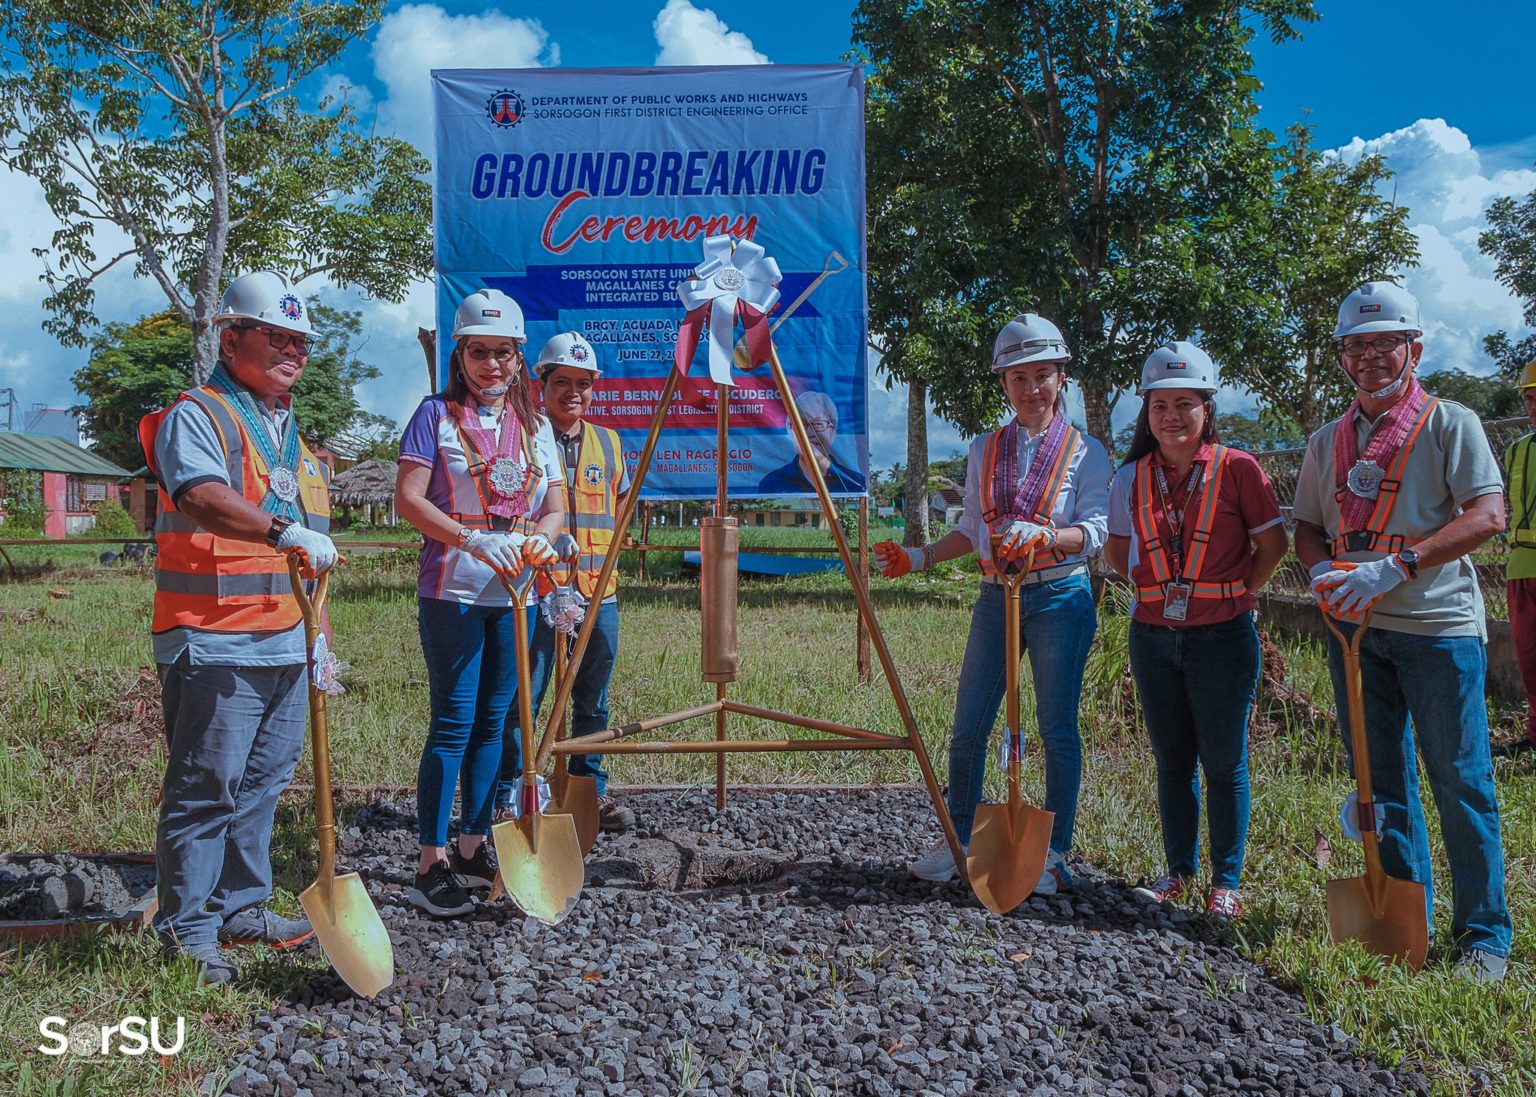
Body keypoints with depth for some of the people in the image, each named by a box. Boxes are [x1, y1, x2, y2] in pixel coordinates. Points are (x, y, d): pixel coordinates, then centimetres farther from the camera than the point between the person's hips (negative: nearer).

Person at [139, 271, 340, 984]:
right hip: (214, 647, -8)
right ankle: (187, 931, 9)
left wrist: (317, 633, 21)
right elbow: (202, 497, -28)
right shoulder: (196, 416, -6)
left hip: (284, 645, 8)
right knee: (204, 790, -2)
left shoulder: (290, 434, 20)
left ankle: (241, 906, 26)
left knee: (262, 783, 14)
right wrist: (282, 530, -44)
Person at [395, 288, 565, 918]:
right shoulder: (437, 414, -1)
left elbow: (555, 509, 9)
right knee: (453, 724, -5)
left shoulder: (534, 425, 13)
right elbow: (408, 499, -11)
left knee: (492, 722, 11)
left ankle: (474, 847, 23)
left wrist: (537, 540, -13)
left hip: (517, 593, 5)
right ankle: (431, 864, 4)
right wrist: (474, 541, -23)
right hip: (453, 590, -5)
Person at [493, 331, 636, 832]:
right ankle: (506, 798, 8)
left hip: (599, 591, 5)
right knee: (523, 699, -3)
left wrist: (603, 556, 13)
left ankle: (591, 789, 25)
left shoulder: (608, 442, 14)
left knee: (593, 701, 12)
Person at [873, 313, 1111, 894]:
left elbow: (1093, 532, -10)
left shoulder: (1085, 452, 0)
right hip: (996, 597, 4)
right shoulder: (984, 450, 11)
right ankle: (957, 841, 19)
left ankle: (1055, 853, 15)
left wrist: (1040, 534, -27)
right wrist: (918, 558, 5)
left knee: (1058, 730, 2)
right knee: (968, 728, 5)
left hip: (1060, 598, -4)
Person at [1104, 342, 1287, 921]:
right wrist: (1150, 586, 7)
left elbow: (1273, 542, 0)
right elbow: (1116, 547, 17)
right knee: (1171, 760, 13)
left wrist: (1236, 591, -2)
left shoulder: (1237, 469, -7)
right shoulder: (1132, 477, 3)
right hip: (1153, 637, 4)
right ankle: (1179, 869, 28)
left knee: (1224, 763, 6)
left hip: (1221, 636, -3)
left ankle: (1226, 881, 20)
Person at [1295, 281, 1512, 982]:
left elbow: (1489, 515, -12)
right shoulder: (1327, 442, 13)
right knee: (1382, 780, 11)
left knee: (1460, 780, 0)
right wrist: (1325, 571, -6)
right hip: (1354, 627, 5)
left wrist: (1394, 566, -22)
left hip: (1437, 623, -5)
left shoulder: (1448, 423, -2)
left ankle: (1484, 935, 14)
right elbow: (1307, 528, 17)